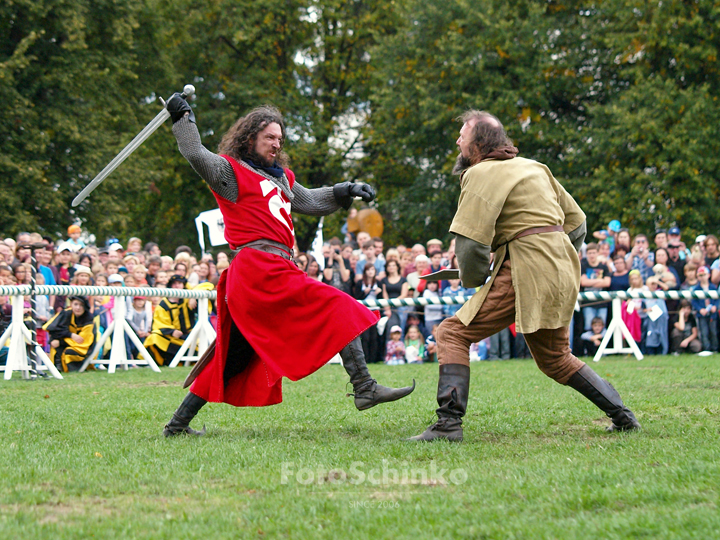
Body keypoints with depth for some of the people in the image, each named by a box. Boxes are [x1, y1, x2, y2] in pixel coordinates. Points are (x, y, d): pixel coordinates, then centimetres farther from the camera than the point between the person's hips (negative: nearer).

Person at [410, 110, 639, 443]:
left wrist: (472, 279, 4)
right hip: (562, 272, 9)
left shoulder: (482, 174, -6)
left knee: (453, 333, -7)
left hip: (526, 270, -9)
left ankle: (449, 424, -18)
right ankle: (623, 417, 20)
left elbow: (471, 241, -14)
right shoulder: (532, 167, 21)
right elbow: (576, 219, 25)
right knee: (555, 358, 23)